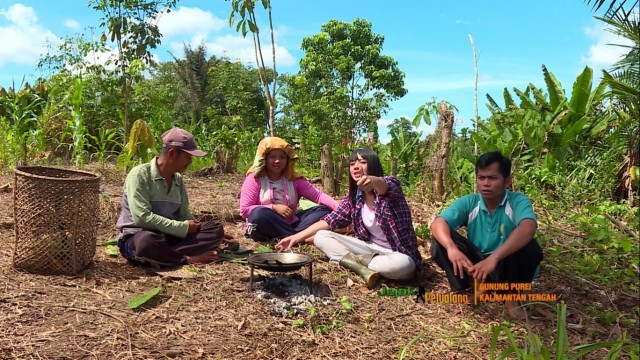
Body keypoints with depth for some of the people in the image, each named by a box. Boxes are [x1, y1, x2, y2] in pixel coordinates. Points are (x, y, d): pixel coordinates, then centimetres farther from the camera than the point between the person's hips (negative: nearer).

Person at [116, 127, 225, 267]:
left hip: (169, 236, 7)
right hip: (137, 237, -7)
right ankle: (188, 259, -20)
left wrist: (194, 229, -6)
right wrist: (184, 228, -20)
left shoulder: (178, 179, 9)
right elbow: (142, 217, -23)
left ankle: (162, 255, -27)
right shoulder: (140, 174, -13)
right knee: (147, 242, -43)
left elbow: (183, 214, 13)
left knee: (216, 228, -13)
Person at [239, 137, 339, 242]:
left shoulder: (294, 179, 6)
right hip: (265, 228, -4)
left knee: (325, 210, -10)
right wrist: (274, 208, -18)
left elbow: (317, 195, -5)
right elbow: (244, 210, -11)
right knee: (259, 213, -37)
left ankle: (290, 236, -32)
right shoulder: (254, 179, -5)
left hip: (290, 225, 4)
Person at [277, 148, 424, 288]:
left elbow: (384, 186, -41)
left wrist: (373, 181, -66)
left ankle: (353, 259, -16)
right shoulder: (353, 196, 1)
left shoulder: (391, 184, -17)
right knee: (321, 236, -8)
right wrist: (297, 237, -5)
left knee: (402, 265, -42)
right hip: (372, 248, 5)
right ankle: (364, 270, -27)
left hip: (398, 254, -5)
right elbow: (331, 220, 3)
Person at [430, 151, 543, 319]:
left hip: (506, 266, -1)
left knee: (529, 247, -33)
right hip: (475, 263, 2)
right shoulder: (468, 202, -9)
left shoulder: (518, 201, -17)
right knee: (440, 237, -19)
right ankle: (465, 289, -7)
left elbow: (527, 228, -39)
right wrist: (451, 247, -45)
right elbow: (438, 223, -23)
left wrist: (494, 258, -52)